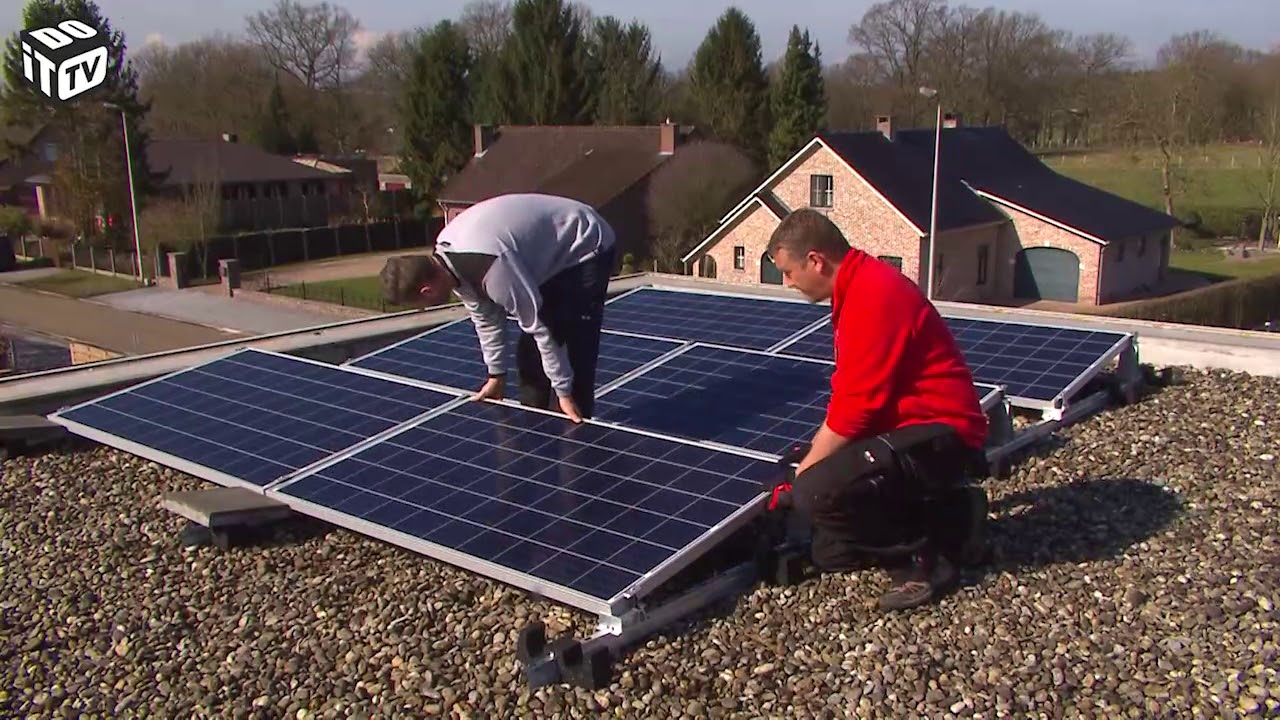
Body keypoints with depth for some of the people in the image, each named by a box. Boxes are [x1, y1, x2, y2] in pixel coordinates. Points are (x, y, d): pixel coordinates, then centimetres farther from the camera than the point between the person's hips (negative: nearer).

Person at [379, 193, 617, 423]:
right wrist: (496, 374, 12)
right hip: (550, 253, 9)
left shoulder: (490, 266, -37)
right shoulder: (445, 256, -8)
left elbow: (539, 325, -29)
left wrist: (563, 391, -21)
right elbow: (485, 318, 6)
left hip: (585, 248, -9)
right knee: (529, 353, 9)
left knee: (572, 350, -13)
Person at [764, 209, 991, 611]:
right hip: (913, 427, 10)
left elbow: (855, 408, -23)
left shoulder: (873, 296, -22)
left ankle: (926, 553, -9)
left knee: (816, 493, -29)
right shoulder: (860, 286, 11)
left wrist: (802, 473, -13)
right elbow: (850, 395, 16)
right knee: (828, 552, 8)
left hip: (937, 433, -10)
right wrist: (811, 459, 9)